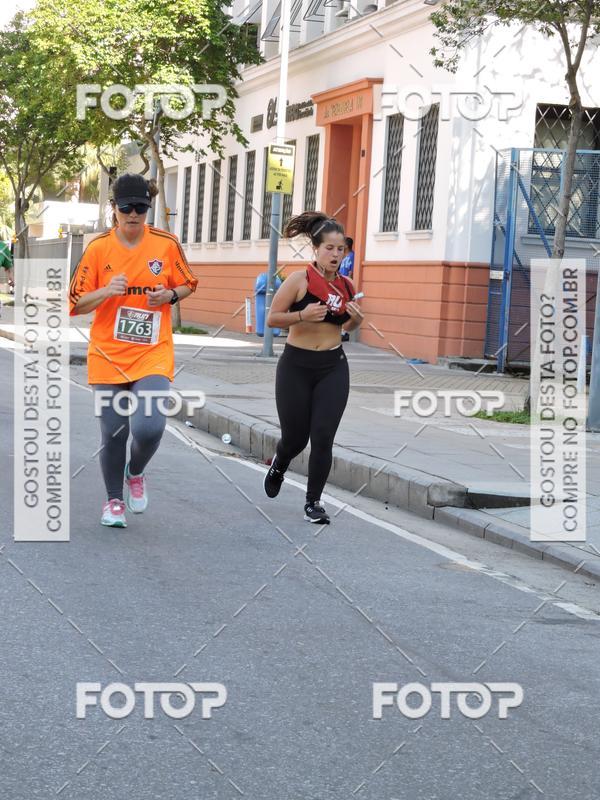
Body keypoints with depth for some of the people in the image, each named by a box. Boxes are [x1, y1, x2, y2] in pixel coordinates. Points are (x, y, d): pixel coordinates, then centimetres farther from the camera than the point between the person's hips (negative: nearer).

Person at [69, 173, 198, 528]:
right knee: (114, 433, 5)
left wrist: (170, 295, -9)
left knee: (149, 428, -18)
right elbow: (76, 303, 0)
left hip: (153, 354, 0)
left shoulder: (166, 243, -3)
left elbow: (187, 285, 13)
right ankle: (114, 500, 30)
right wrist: (106, 291, -19)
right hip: (108, 355, 1)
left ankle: (136, 473, 17)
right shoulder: (99, 248, -4)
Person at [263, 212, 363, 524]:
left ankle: (313, 502, 9)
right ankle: (279, 465, 44)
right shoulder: (299, 280, -11)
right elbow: (272, 318, -7)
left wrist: (357, 319, -4)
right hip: (296, 366, -2)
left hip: (333, 368, 3)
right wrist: (302, 315, -23)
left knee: (323, 437, -6)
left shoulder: (347, 285, 3)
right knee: (295, 437, 8)